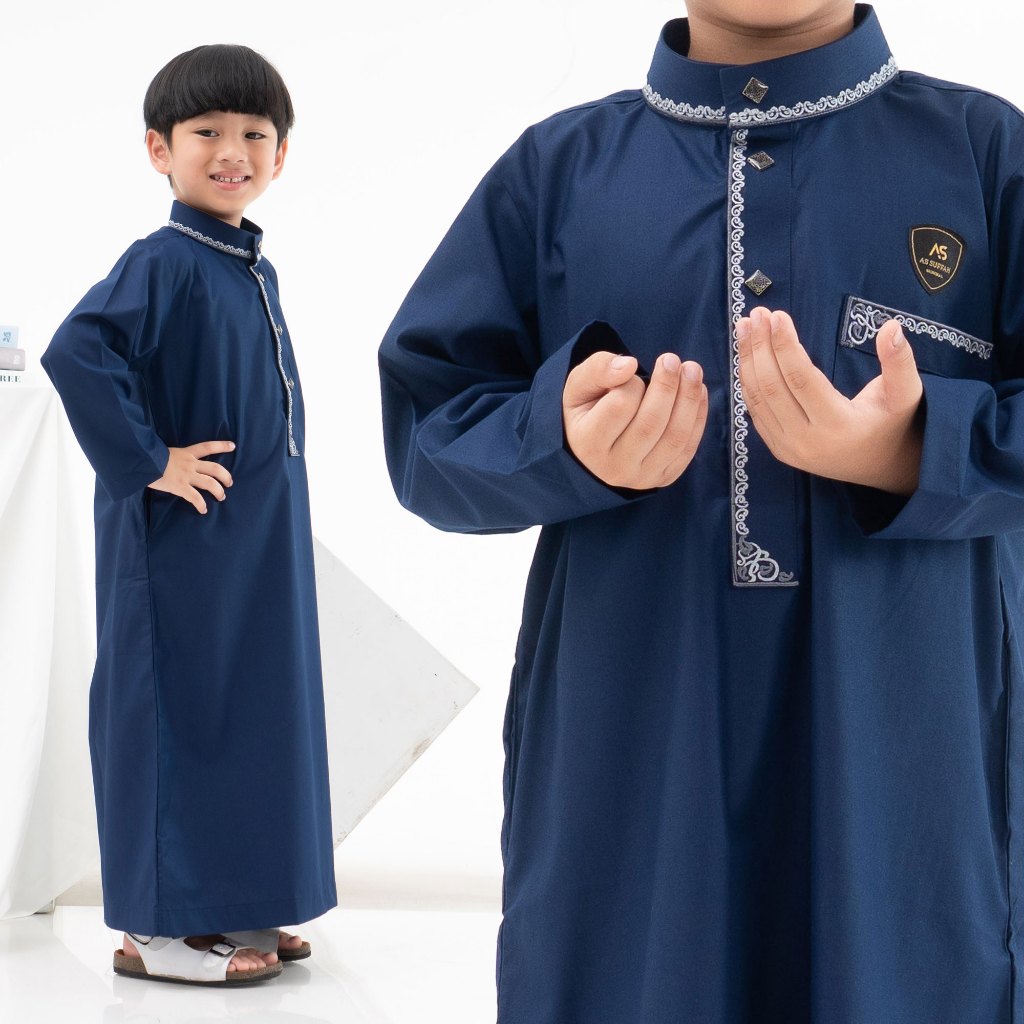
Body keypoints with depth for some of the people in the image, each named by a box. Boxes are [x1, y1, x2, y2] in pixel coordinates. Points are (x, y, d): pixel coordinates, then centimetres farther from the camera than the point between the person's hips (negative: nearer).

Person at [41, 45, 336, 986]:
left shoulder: (256, 271, 11)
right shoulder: (162, 264, -15)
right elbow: (76, 356, -29)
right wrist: (148, 461, -24)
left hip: (261, 544, 9)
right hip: (184, 544, -9)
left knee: (251, 711, 13)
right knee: (178, 713, -1)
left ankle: (227, 907, 25)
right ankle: (157, 928, 9)